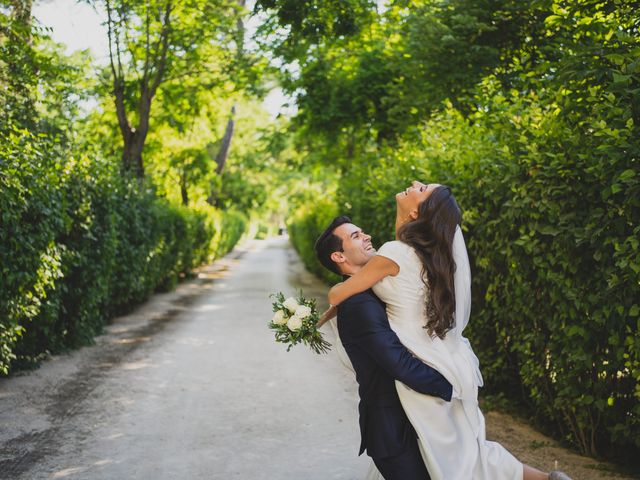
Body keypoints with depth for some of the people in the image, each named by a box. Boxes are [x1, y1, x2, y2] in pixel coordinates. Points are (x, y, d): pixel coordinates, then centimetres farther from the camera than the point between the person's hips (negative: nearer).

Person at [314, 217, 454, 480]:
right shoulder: (358, 304, -23)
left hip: (402, 420, 9)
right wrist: (450, 388, -16)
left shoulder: (370, 295, 10)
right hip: (392, 428, -9)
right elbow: (401, 365, -27)